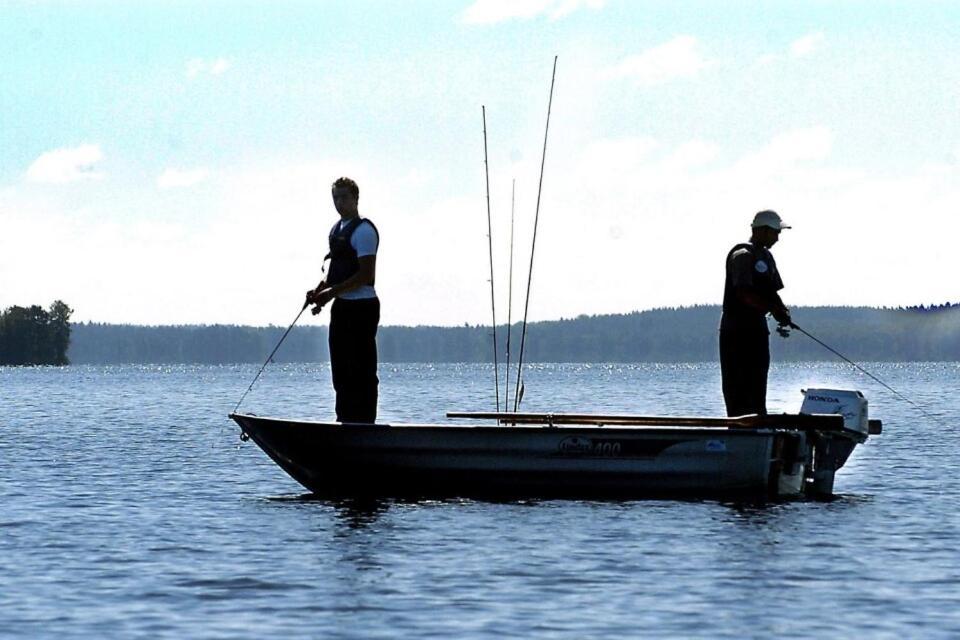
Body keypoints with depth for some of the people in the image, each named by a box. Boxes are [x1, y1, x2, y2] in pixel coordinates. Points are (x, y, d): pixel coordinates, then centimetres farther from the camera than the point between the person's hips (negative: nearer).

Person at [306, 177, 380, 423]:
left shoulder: (363, 230, -11)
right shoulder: (336, 229, 17)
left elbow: (366, 275, -17)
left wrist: (332, 292, -19)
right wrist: (320, 290, 5)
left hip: (361, 307, -10)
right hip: (342, 307, 10)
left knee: (362, 372, -9)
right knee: (341, 372, 13)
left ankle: (364, 424, -9)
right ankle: (345, 422, 19)